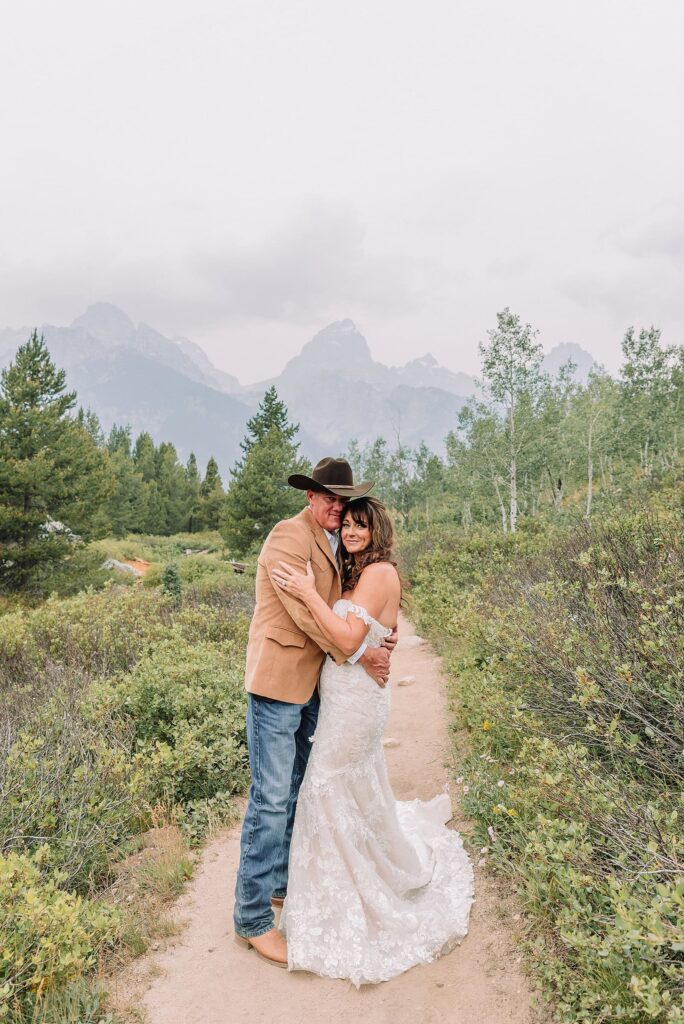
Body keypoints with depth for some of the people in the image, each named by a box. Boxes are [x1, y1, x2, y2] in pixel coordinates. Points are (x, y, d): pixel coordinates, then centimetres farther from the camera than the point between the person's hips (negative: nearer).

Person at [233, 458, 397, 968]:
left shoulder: (332, 543, 14)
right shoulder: (289, 535, -15)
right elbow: (305, 612, -20)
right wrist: (362, 653, -13)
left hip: (312, 682, 9)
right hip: (279, 681, -9)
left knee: (294, 792, 19)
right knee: (272, 798, -2)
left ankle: (281, 882, 37)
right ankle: (253, 917, 13)